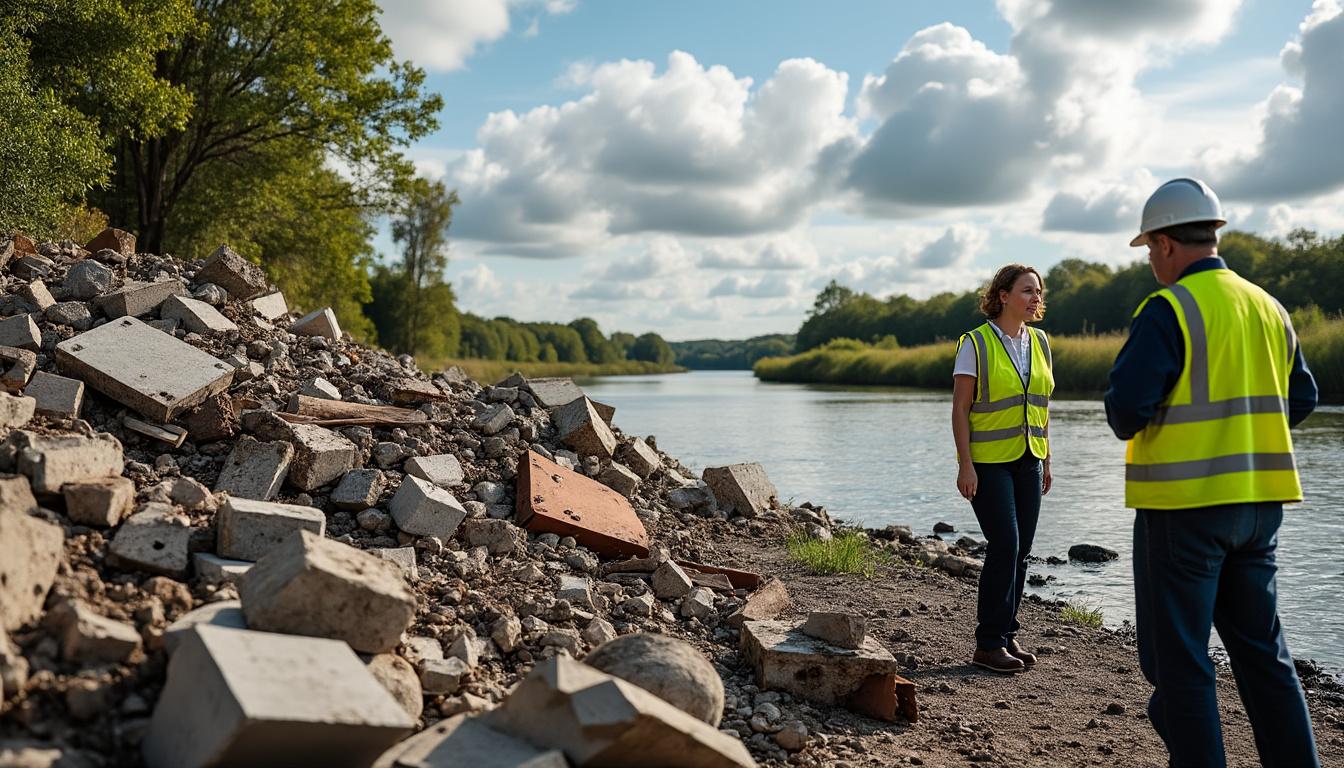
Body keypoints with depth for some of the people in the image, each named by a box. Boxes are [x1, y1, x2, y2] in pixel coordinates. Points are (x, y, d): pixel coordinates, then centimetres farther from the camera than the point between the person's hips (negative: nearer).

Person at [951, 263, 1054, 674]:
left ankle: (1007, 635, 19)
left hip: (1027, 460, 6)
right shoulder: (976, 343, -8)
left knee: (1020, 550, 7)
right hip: (989, 460, -6)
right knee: (1005, 546, -11)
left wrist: (1046, 459, 14)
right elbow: (960, 409, -9)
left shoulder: (1039, 341, 10)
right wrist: (965, 465, -15)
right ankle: (988, 644, -1)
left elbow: (1042, 405, 16)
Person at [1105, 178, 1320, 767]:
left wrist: (1130, 423, 3)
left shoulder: (1167, 310, -13)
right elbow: (1301, 399, 16)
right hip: (1259, 502, 7)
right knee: (1262, 649, 17)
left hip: (1185, 503, -7)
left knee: (1178, 659, 3)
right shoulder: (1268, 308, 10)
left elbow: (1125, 409, -19)